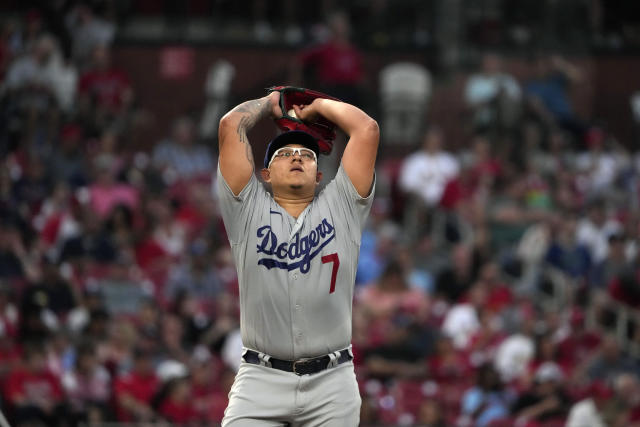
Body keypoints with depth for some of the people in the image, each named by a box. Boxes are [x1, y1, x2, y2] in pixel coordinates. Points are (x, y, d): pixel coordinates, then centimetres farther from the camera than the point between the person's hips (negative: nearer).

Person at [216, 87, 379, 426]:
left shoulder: (340, 208, 12)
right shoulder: (249, 210, 9)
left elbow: (367, 129, 6)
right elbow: (231, 125, 4)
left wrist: (320, 106, 21)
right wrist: (270, 103, 22)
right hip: (261, 380, -1)